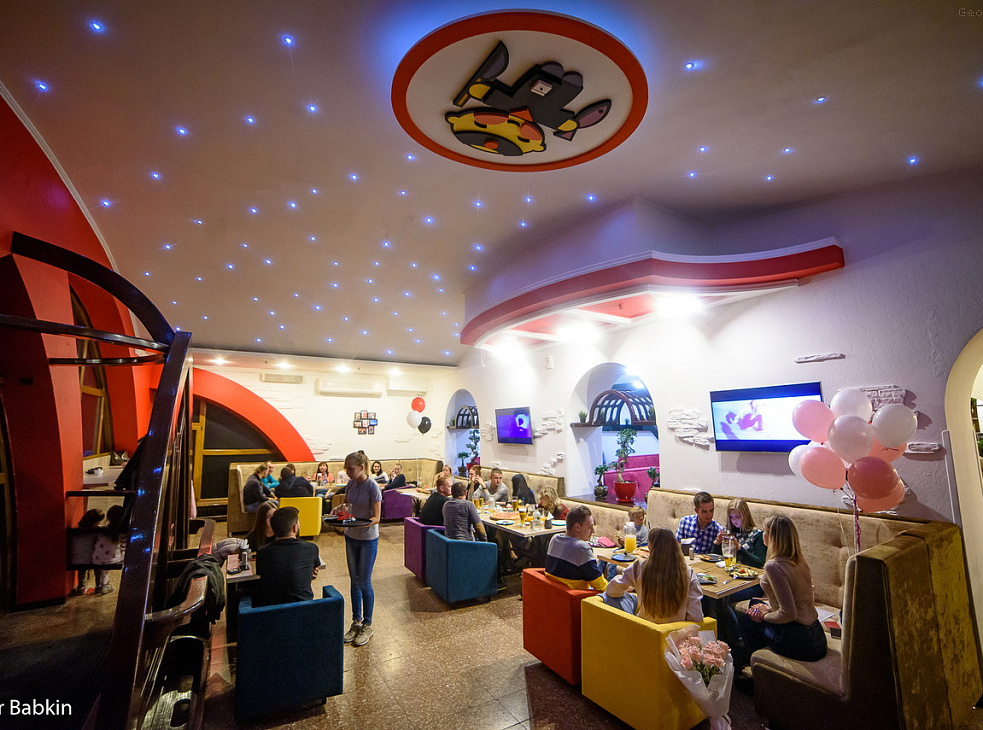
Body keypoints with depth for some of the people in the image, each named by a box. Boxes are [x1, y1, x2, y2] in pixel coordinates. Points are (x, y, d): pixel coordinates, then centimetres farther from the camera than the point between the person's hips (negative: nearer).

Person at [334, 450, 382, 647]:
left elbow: (376, 517, -19)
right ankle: (356, 621, 32)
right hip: (351, 537, 6)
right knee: (354, 581, 16)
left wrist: (361, 523, -36)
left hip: (368, 539, -6)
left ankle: (367, 625, 21)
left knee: (364, 583, 3)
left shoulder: (372, 486, -20)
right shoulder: (351, 484, -1)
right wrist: (339, 508, -8)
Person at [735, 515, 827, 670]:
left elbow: (789, 614, -24)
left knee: (744, 611, 10)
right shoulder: (799, 561, 4)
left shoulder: (774, 566, -23)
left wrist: (764, 616, -7)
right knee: (750, 604, 19)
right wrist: (769, 607, 8)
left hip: (799, 642, -8)